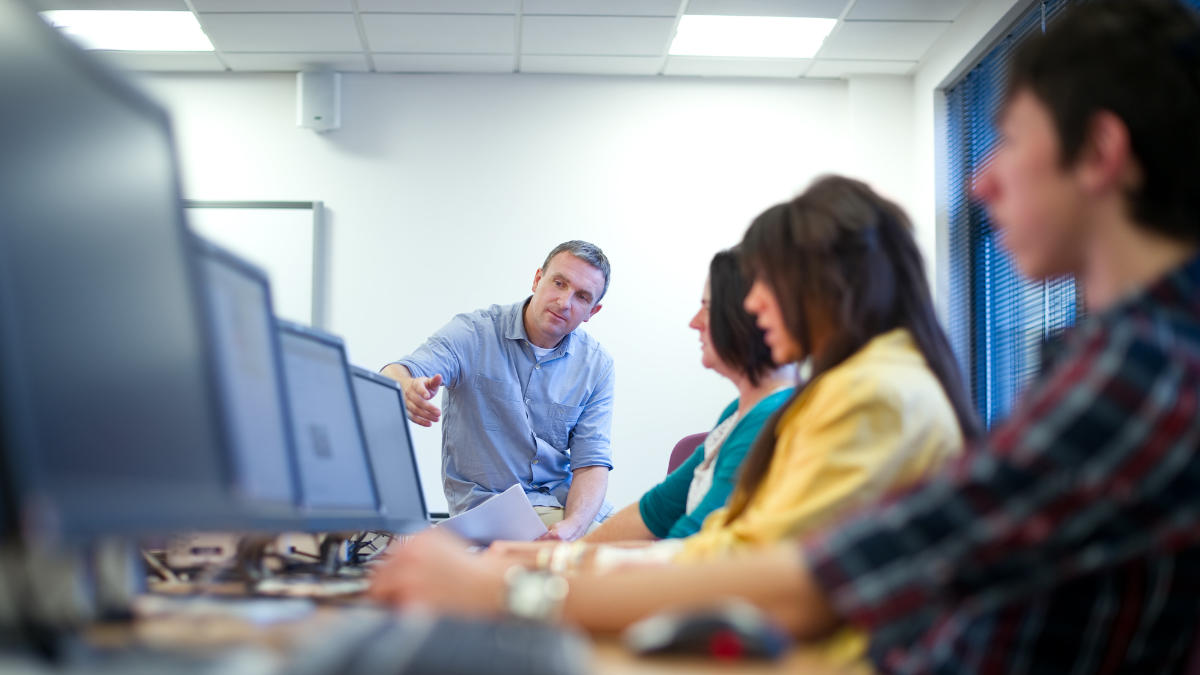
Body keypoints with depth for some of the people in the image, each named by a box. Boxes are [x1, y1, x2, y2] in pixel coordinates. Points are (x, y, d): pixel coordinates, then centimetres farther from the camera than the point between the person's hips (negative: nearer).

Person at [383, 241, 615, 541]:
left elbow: (591, 462, -2)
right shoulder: (475, 332, -5)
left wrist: (573, 526, -24)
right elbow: (393, 377, -20)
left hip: (567, 504, 5)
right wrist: (409, 391, -47)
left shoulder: (596, 366, 4)